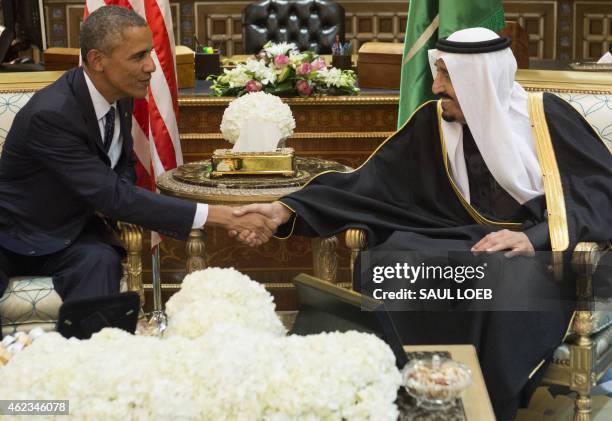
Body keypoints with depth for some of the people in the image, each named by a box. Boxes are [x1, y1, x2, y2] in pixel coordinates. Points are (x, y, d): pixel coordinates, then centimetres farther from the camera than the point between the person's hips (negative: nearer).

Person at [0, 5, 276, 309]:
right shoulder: (50, 114, -27)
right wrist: (220, 217, -33)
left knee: (100, 261, -28)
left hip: (75, 231, 5)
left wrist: (110, 201, -12)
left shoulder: (119, 95, -3)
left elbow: (124, 165, 15)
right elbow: (112, 196, -30)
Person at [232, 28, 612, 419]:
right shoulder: (432, 121, 5)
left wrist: (536, 237, -22)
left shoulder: (545, 115, -4)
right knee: (385, 263, -25)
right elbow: (371, 183, 2)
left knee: (509, 282, -39)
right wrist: (288, 210, -9)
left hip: (546, 252, -3)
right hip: (469, 242, 4)